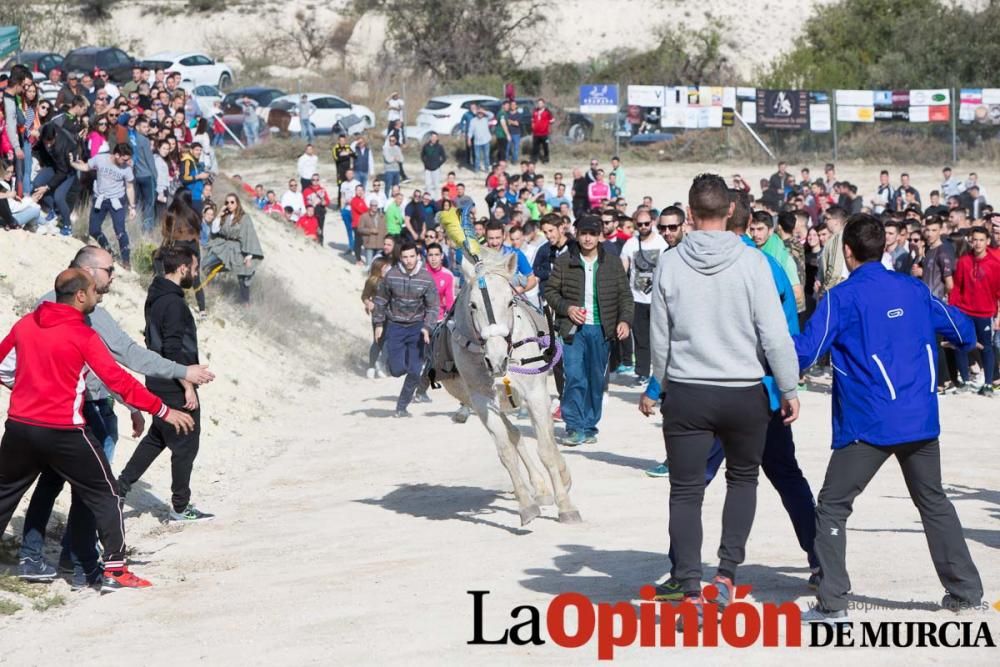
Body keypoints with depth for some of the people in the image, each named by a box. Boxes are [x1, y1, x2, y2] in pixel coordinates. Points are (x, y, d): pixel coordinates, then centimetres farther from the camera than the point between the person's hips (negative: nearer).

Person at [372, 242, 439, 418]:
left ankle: (402, 406, 9)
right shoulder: (391, 275, -8)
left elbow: (432, 307, -2)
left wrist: (427, 327, -14)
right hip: (395, 326, 0)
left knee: (414, 371, -5)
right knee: (397, 370, -7)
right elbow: (381, 300, 5)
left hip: (417, 326, 0)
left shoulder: (426, 278, -8)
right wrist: (378, 324, 5)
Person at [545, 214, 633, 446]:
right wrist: (566, 308, -9)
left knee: (596, 380, 6)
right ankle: (575, 427, -7)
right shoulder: (564, 262, 3)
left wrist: (625, 320, -7)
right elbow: (550, 290, 7)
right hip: (573, 330, -2)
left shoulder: (613, 265, 6)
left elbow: (625, 295, 8)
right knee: (575, 377, -11)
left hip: (601, 330, 2)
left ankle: (589, 427, 17)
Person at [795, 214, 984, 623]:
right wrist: (965, 342, 41)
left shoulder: (842, 297, -8)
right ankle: (965, 591, 24)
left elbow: (803, 353, -13)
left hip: (869, 424, -5)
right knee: (933, 502, 20)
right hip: (921, 421, 6)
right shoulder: (913, 289, 8)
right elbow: (962, 331, 18)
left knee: (832, 507, 2)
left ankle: (832, 602, -6)